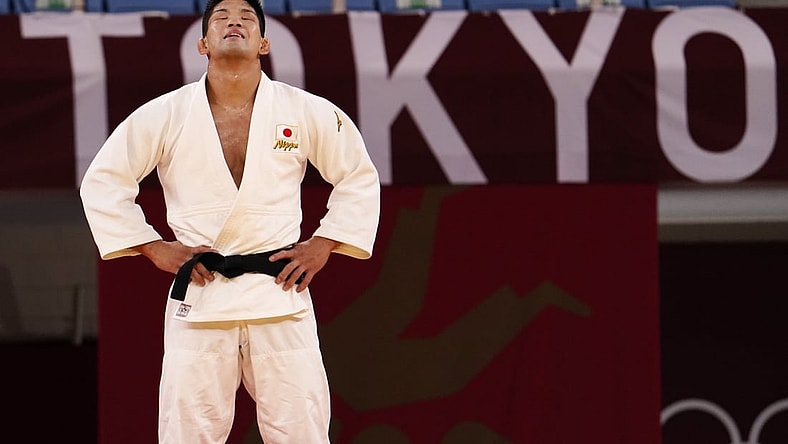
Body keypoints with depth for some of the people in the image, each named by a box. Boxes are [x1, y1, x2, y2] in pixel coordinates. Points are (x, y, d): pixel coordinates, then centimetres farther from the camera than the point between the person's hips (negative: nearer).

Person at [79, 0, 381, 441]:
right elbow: (103, 182, 6)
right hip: (199, 299, 0)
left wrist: (322, 247, 4)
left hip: (280, 291, 0)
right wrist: (155, 248, 0)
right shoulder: (166, 116, 0)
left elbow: (360, 179, 12)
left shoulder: (308, 113, 2)